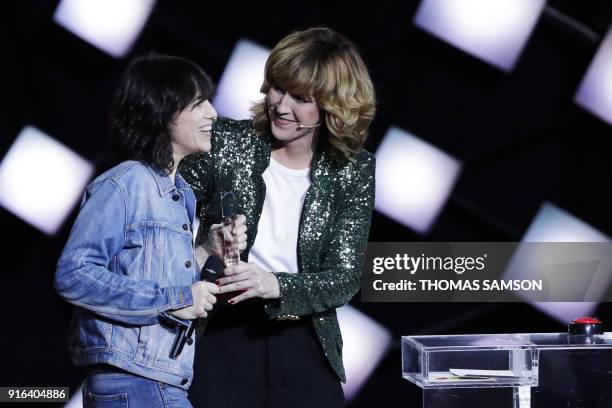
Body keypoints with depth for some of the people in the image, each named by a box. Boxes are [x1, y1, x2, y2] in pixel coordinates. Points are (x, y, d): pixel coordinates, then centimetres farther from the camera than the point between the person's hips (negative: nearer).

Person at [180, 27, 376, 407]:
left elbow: (345, 278, -9)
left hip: (304, 346, 1)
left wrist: (275, 285, -26)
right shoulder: (226, 141, -6)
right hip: (221, 337, -1)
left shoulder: (353, 169, -4)